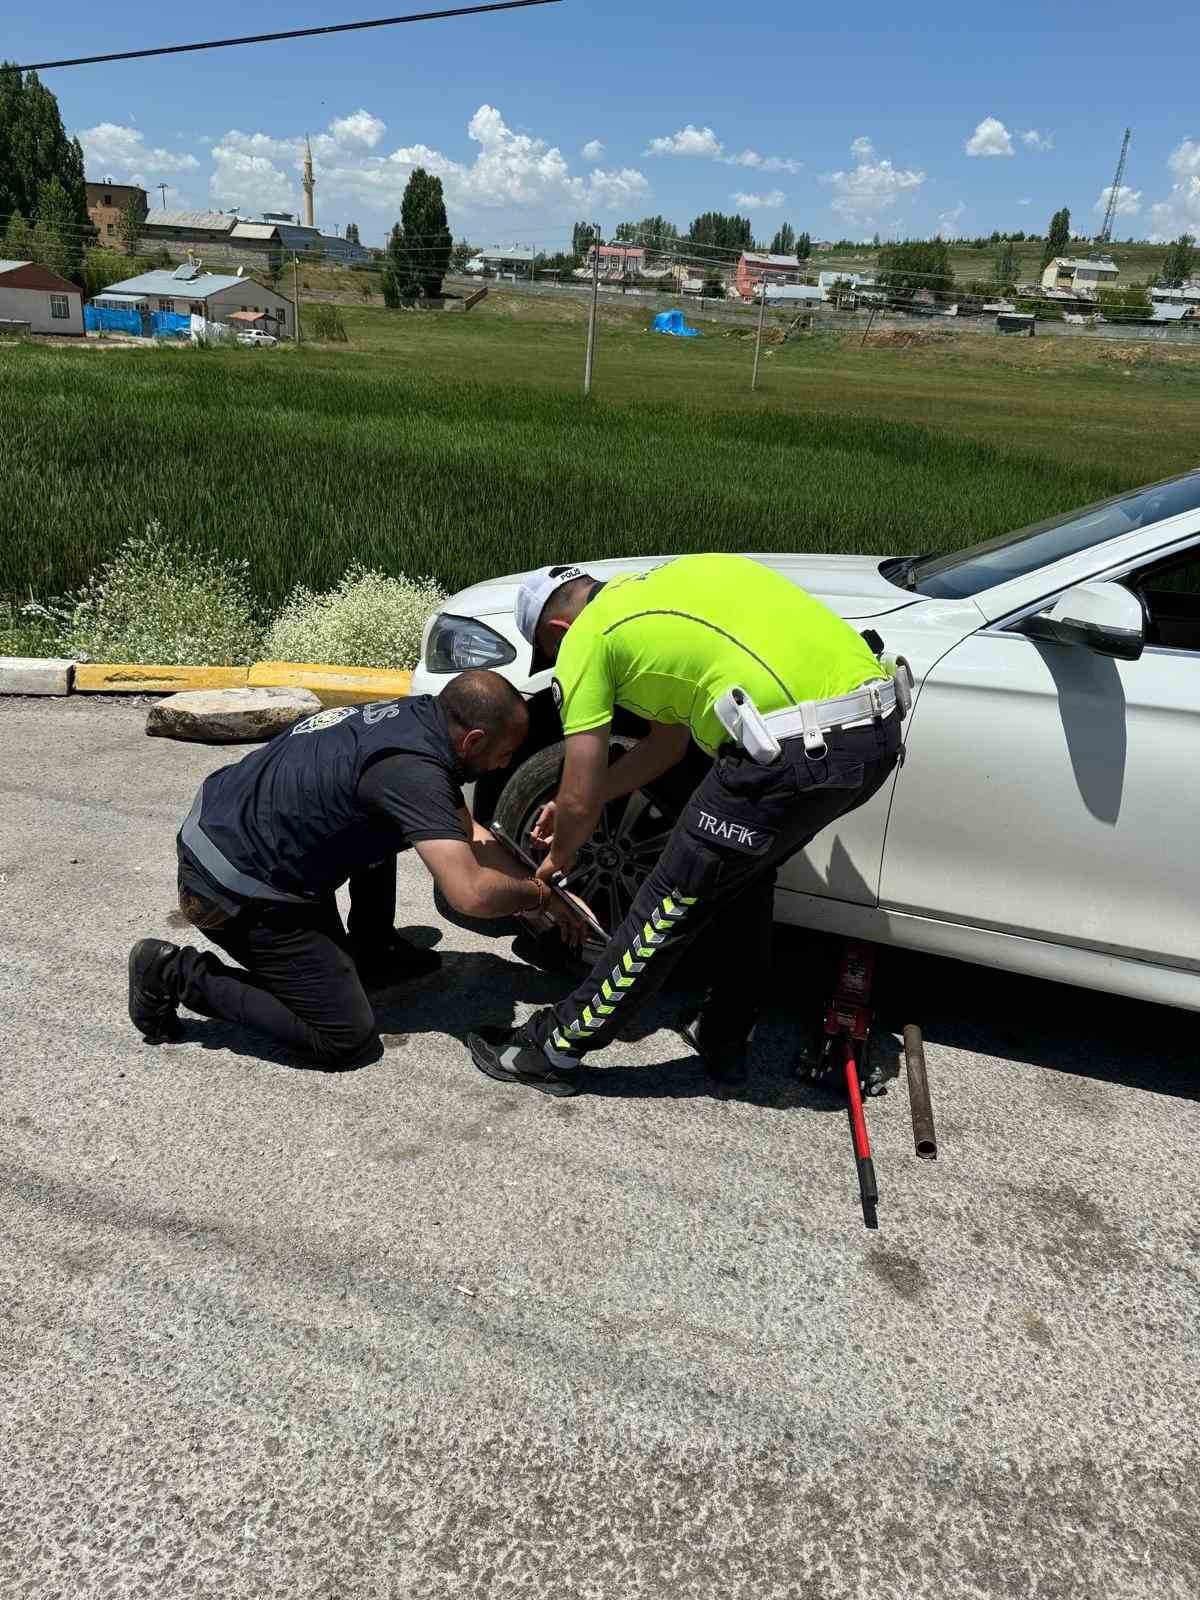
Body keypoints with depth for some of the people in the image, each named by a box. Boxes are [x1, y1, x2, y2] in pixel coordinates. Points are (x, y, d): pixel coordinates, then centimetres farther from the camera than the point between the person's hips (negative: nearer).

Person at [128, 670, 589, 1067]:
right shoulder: (413, 770, -27)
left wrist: (542, 886, 9)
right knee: (346, 1040, -2)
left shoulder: (416, 714, 1)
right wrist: (540, 896, -10)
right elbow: (470, 894, -30)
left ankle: (369, 953, 23)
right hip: (234, 892, -10)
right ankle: (180, 974, 2)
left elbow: (467, 834, 12)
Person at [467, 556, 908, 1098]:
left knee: (674, 902, 6)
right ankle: (725, 1043, 38)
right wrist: (576, 802, 42)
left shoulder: (587, 636, 5)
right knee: (745, 869, 28)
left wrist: (559, 857, 29)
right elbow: (667, 745, 35)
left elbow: (580, 803, 7)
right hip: (878, 728, 8)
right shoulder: (659, 590, 29)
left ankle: (553, 1050, 23)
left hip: (798, 746, -8)